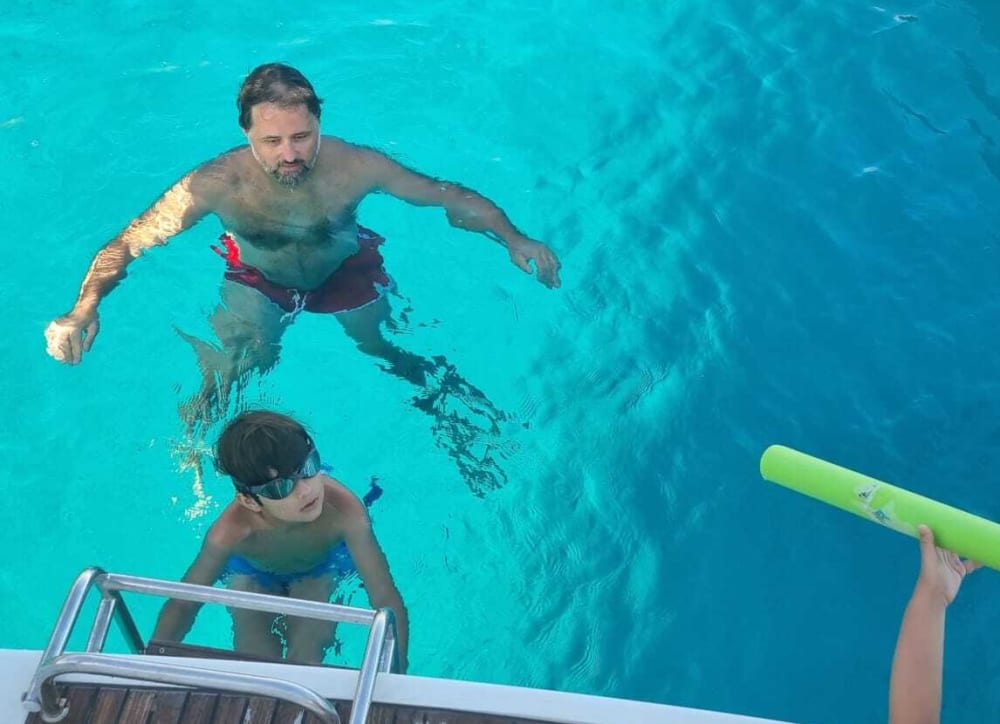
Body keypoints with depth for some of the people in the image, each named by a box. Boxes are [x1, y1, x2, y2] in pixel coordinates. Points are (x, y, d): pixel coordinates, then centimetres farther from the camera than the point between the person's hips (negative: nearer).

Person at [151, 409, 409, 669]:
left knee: (304, 664, -10)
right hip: (252, 572, 0)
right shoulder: (230, 532, -42)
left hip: (321, 566, 0)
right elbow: (182, 605, -24)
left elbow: (388, 603, -37)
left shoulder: (344, 511, -44)